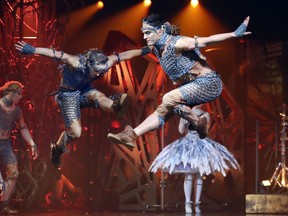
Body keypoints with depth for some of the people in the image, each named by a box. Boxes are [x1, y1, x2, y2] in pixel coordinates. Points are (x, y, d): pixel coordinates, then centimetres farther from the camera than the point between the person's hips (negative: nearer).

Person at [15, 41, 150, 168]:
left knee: (98, 96, -34)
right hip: (69, 94, -4)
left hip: (85, 91, 4)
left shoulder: (105, 64, -19)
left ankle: (116, 106, -65)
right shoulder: (77, 63, -33)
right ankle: (57, 148, 12)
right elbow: (56, 54, -42)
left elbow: (124, 55, -6)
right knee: (75, 133, -14)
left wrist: (143, 51, 4)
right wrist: (32, 50, -52)